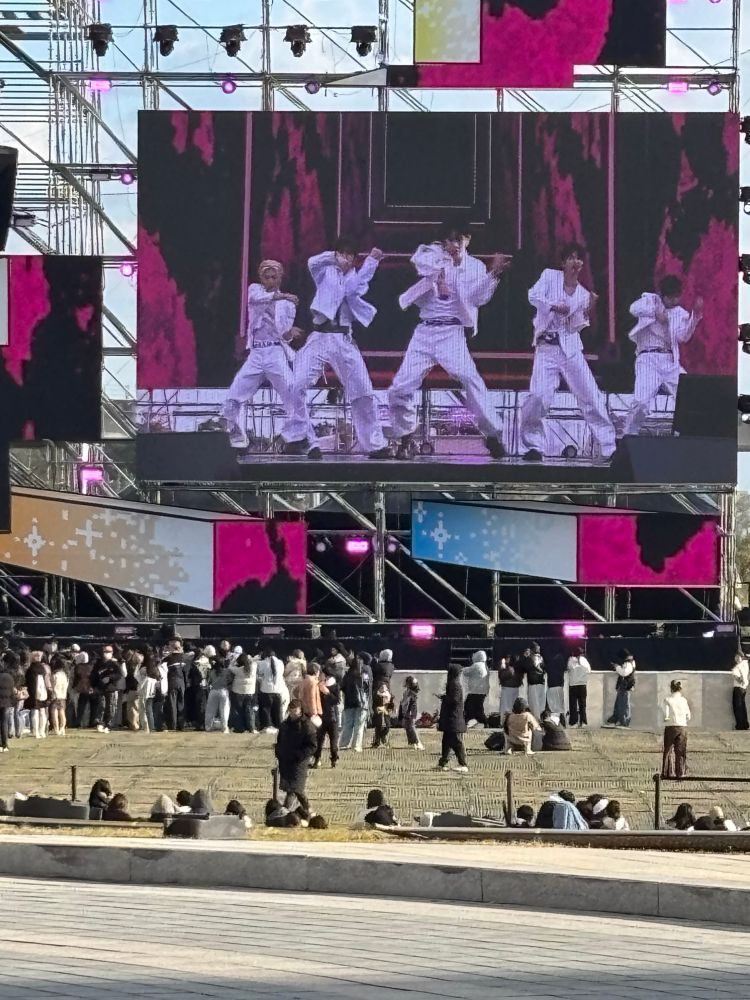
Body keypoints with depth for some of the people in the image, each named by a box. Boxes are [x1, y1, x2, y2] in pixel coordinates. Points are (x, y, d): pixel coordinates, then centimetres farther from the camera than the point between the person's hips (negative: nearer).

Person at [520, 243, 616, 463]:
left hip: (570, 347, 3)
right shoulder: (550, 276, 3)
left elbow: (576, 327, 6)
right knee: (538, 396, -16)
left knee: (591, 396, -1)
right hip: (546, 346, -3)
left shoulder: (583, 294, 9)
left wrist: (588, 311, -9)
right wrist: (554, 306, -24)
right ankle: (534, 446, -1)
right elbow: (534, 296, -12)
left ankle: (609, 447, 2)